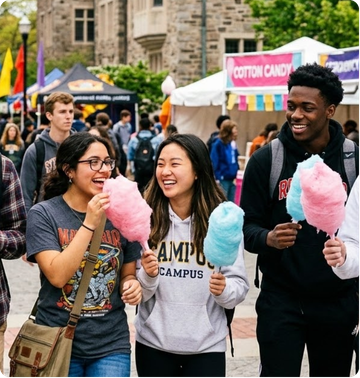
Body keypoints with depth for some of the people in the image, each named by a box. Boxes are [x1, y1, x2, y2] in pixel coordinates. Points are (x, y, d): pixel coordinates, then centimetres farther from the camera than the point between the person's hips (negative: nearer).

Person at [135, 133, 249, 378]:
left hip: (207, 346, -1)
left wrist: (224, 290, -24)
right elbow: (137, 294, -2)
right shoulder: (146, 218, -5)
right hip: (153, 343, 1)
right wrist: (148, 277, -22)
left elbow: (240, 286, -4)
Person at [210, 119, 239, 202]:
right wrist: (217, 178, -15)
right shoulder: (218, 144, -11)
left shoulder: (233, 144, 10)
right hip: (222, 180, -7)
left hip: (232, 179, 7)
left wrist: (236, 175, 8)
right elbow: (214, 163, -12)